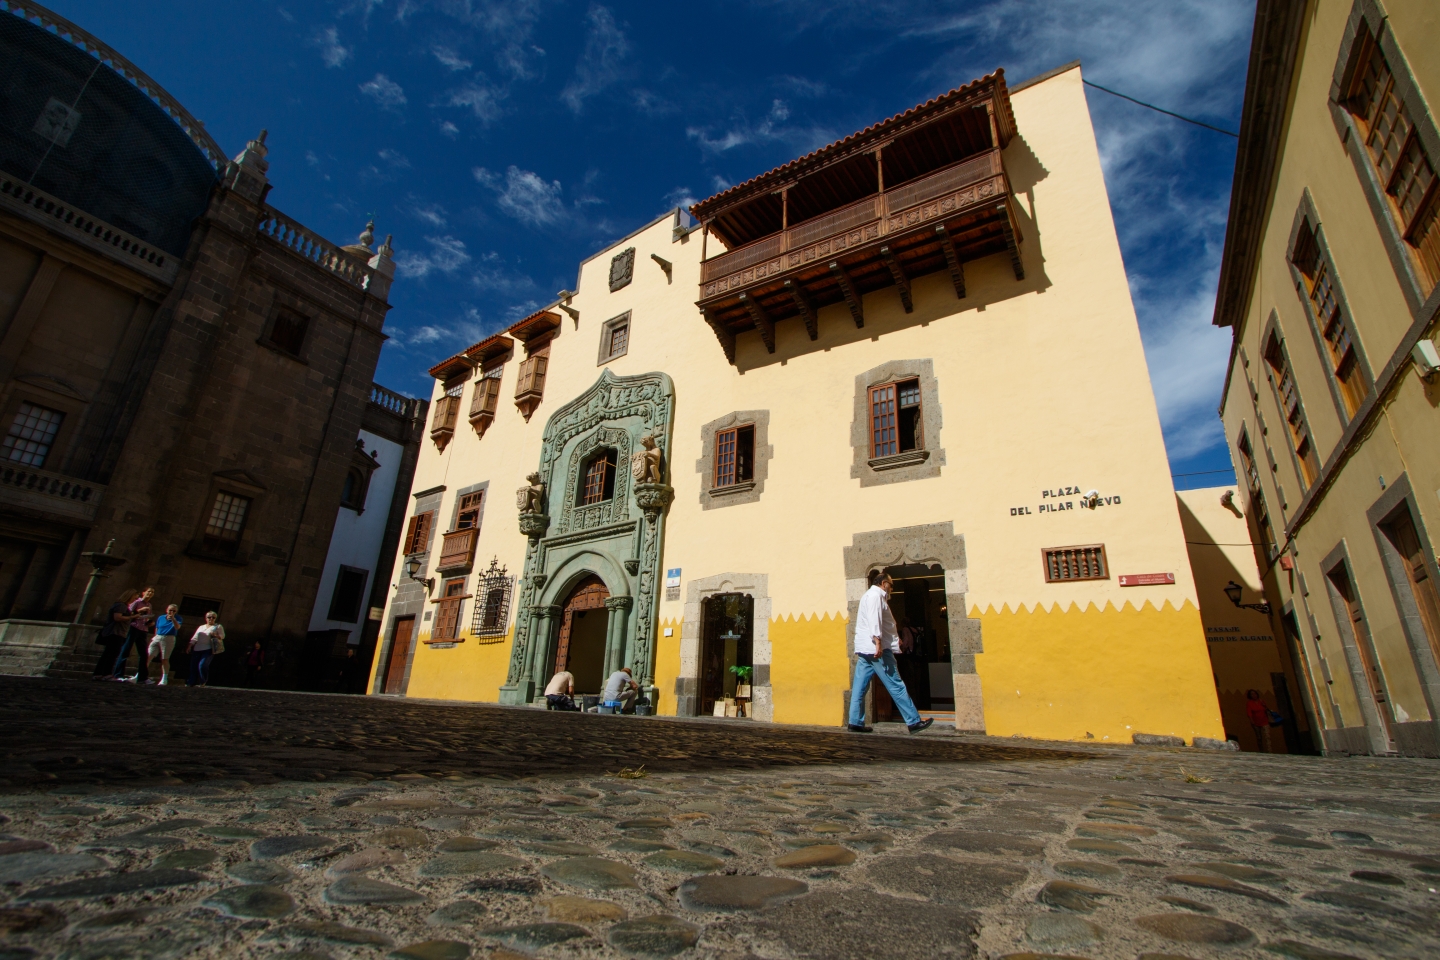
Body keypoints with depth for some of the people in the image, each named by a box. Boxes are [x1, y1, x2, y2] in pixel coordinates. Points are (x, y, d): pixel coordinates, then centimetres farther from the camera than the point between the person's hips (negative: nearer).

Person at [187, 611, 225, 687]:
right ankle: (192, 683, 8)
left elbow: (222, 636, 5)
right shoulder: (201, 627, 24)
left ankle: (203, 682, -1)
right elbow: (194, 638, 21)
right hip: (197, 649, 5)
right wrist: (190, 646, 9)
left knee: (202, 665, -17)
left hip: (208, 649, -5)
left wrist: (215, 636, -14)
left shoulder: (218, 627, 11)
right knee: (193, 666, 0)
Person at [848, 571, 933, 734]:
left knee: (859, 687, 5)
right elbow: (874, 619, -21)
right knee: (896, 686, -5)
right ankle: (914, 721, 0)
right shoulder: (875, 595, -7)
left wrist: (894, 638, 27)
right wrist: (878, 642, -27)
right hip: (876, 648, -10)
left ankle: (855, 721, 5)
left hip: (864, 649, 10)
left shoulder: (870, 595, 25)